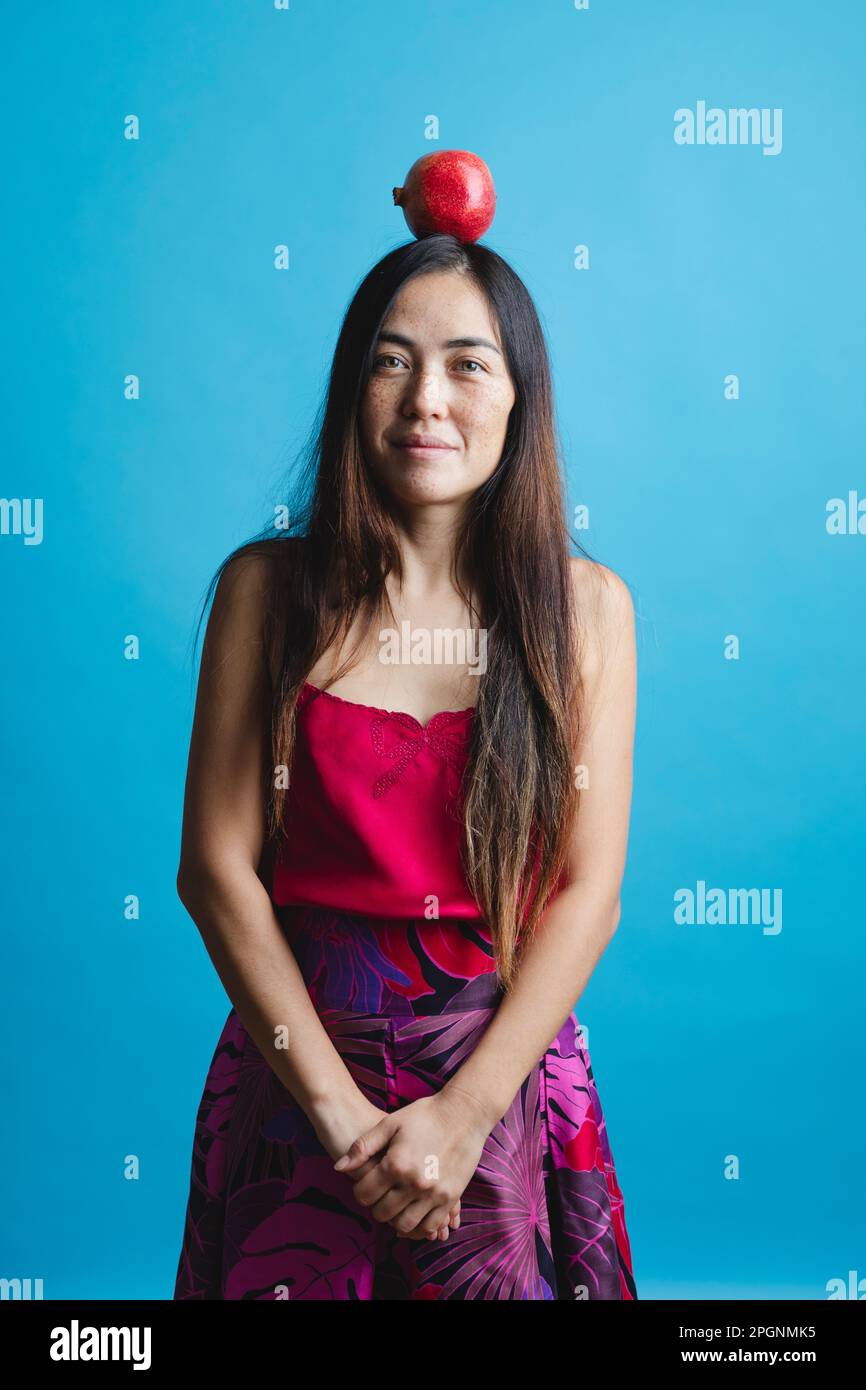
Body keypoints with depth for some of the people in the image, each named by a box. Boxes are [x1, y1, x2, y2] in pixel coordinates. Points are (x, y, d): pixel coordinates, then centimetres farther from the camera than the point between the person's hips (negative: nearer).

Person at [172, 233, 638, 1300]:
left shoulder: (585, 604, -4)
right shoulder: (268, 587, -5)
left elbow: (589, 890, -7)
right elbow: (215, 865, -8)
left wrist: (466, 1112, -13)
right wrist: (339, 1105, -13)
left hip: (510, 1060, 1)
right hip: (296, 1063, 0)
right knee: (294, 1274, 15)